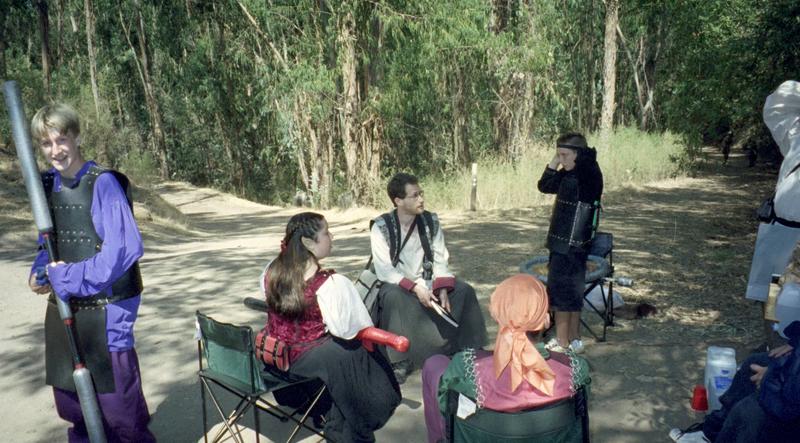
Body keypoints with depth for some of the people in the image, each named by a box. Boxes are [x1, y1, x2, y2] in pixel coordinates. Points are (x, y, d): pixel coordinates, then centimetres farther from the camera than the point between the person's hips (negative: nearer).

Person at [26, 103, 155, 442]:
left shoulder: (103, 183, -15)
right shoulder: (49, 184, 6)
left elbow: (125, 248, -23)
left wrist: (70, 277, -18)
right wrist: (40, 273, 1)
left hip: (104, 310, -7)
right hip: (63, 310, 7)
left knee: (117, 407, 1)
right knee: (72, 402, 20)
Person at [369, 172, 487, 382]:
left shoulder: (431, 221, -1)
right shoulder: (381, 227, -13)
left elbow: (440, 260, -3)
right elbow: (384, 270, -18)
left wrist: (442, 288, -21)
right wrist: (415, 288, -30)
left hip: (426, 283, 4)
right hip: (396, 285, -4)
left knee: (464, 291, -16)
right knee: (394, 297, -37)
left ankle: (462, 351, -1)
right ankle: (400, 360, -24)